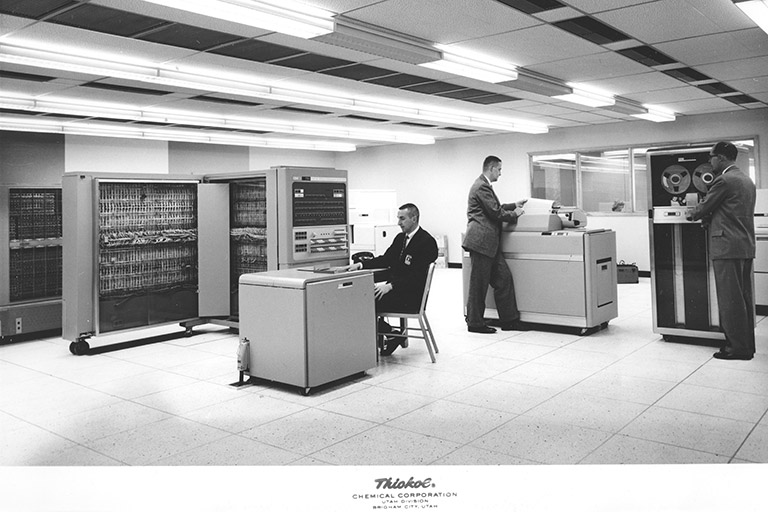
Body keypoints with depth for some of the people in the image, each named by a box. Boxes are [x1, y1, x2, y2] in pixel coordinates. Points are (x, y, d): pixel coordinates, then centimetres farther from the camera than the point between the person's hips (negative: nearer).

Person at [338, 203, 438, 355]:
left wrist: (390, 286, -27)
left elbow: (417, 276, -19)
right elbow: (386, 259, 18)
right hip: (391, 287, 9)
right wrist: (360, 264, 2)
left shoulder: (427, 242, -12)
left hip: (410, 297, -9)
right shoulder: (400, 238, 16)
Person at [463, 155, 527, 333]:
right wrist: (515, 214, -1)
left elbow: (494, 208, 28)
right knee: (479, 284, -2)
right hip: (481, 241, -11)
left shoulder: (483, 185, 20)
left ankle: (509, 320, 14)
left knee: (504, 279, 9)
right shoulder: (482, 187, -14)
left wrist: (514, 205, 22)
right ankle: (475, 323, 8)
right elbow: (496, 213, -16)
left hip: (489, 243, 11)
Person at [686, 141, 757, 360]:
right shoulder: (747, 181, 17)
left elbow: (704, 207, -7)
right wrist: (706, 218, 21)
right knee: (744, 297, 14)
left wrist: (691, 214, 14)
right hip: (746, 246, 10)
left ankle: (737, 347, 0)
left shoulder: (724, 180, -13)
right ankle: (747, 344, 21)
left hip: (728, 247, -10)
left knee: (730, 299, -4)